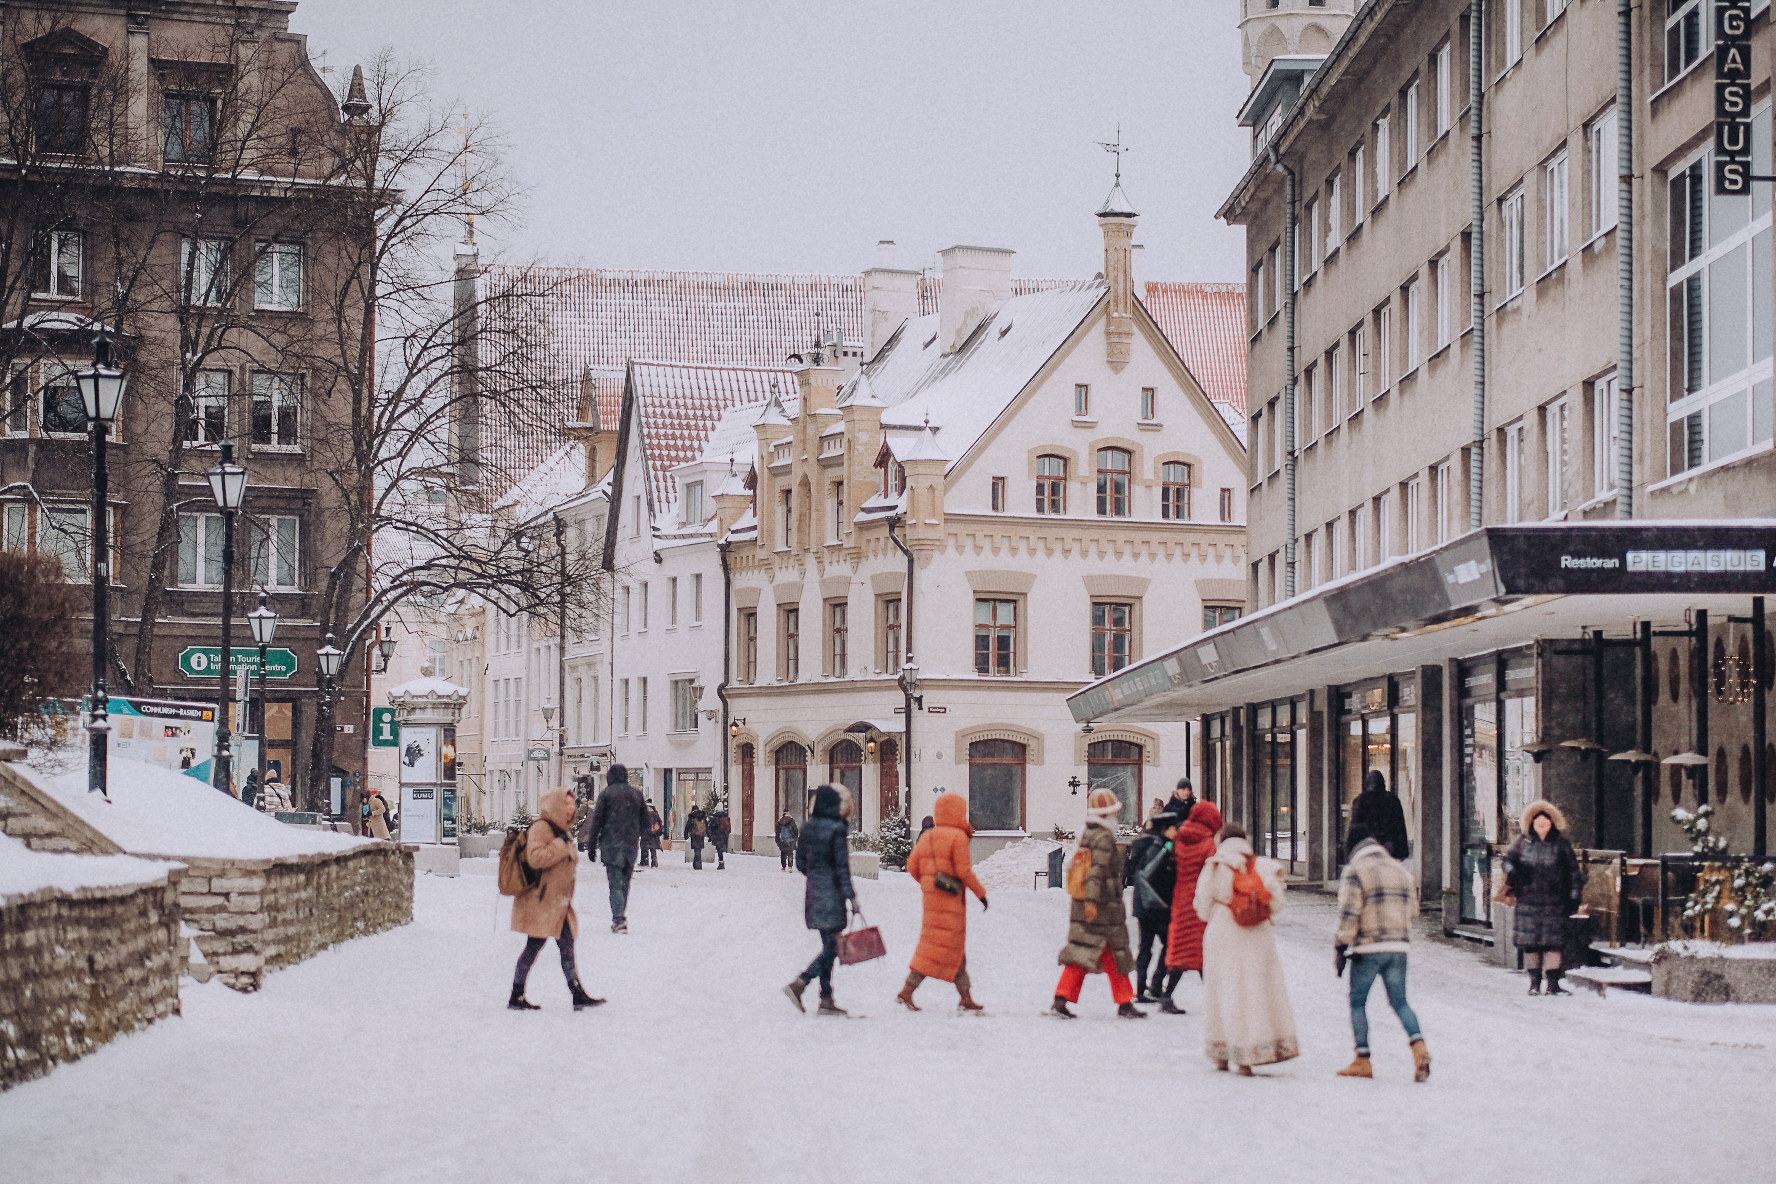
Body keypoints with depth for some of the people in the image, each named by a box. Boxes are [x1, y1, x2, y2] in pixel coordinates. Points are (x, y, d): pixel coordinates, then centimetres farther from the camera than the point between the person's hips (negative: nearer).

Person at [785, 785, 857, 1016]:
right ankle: (798, 984, -17)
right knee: (831, 947, -4)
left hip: (813, 893, 8)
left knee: (828, 946, 12)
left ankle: (826, 999, 10)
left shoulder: (807, 829, 8)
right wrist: (850, 894, -11)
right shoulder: (836, 829, -13)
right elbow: (842, 865, -14)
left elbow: (800, 863, 12)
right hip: (831, 894, -8)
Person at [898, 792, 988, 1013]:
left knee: (956, 949, 14)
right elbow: (964, 870, -13)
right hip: (950, 900, -8)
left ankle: (965, 996, 17)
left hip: (930, 896, 8)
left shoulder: (926, 837, 10)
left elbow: (912, 867, 8)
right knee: (938, 947, -6)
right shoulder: (958, 837, -11)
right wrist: (981, 893, -4)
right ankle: (907, 991, -12)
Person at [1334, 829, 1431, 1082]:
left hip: (1368, 947, -5)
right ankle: (1419, 1048, -13)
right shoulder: (1400, 869, 13)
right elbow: (1412, 909, 17)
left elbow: (1349, 913, -14)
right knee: (1399, 1001, 9)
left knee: (1357, 1001, 8)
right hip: (1399, 947, 5)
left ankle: (1362, 1060, 6)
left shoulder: (1355, 871, -6)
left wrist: (1341, 946, -8)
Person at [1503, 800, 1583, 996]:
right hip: (1528, 897, 1)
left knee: (1553, 940, -5)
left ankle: (1553, 983, -3)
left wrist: (1574, 894, 5)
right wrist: (1511, 869, -8)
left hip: (1554, 900, -1)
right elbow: (1509, 858, 15)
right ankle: (1534, 982, 6)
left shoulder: (1560, 844, 7)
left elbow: (1573, 870, 10)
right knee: (1530, 940, -1)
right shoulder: (1524, 841, 9)